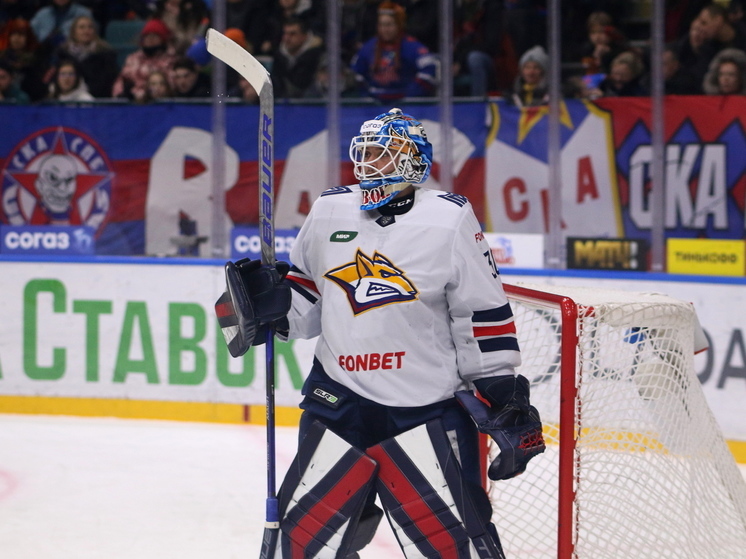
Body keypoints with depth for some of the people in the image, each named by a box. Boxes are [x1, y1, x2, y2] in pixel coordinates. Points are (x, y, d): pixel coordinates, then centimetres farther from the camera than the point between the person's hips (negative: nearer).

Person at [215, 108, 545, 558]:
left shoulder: (450, 220, -8)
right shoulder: (329, 212, 6)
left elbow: (486, 315, -5)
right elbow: (307, 293, 20)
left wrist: (505, 399, -6)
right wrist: (270, 300, -1)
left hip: (425, 409, -5)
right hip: (338, 399, 5)